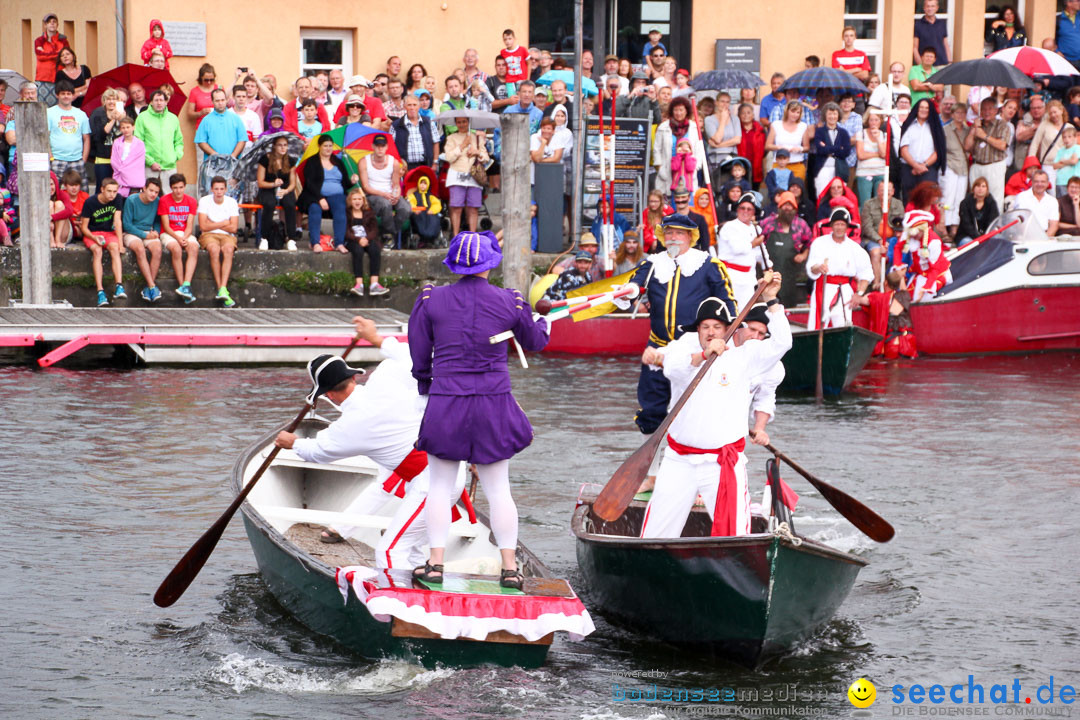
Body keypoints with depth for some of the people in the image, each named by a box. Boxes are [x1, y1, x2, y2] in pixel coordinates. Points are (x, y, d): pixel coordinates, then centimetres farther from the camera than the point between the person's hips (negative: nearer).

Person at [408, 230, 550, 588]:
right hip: (494, 405, 1)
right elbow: (534, 342, 14)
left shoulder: (432, 299, -4)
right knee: (498, 489, 7)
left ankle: (435, 562, 4)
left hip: (445, 403, 0)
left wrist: (425, 384, 22)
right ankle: (510, 566, 7)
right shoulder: (508, 302, -3)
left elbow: (419, 354, 3)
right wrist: (544, 323, 37)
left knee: (440, 487, 9)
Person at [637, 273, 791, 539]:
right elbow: (672, 368, -19)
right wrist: (703, 355, -36)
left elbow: (781, 343, -5)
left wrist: (771, 300, -12)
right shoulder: (684, 348, 4)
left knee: (735, 534, -12)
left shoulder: (741, 357, 5)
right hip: (678, 463, 1)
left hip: (723, 464, -1)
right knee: (656, 530, 4)